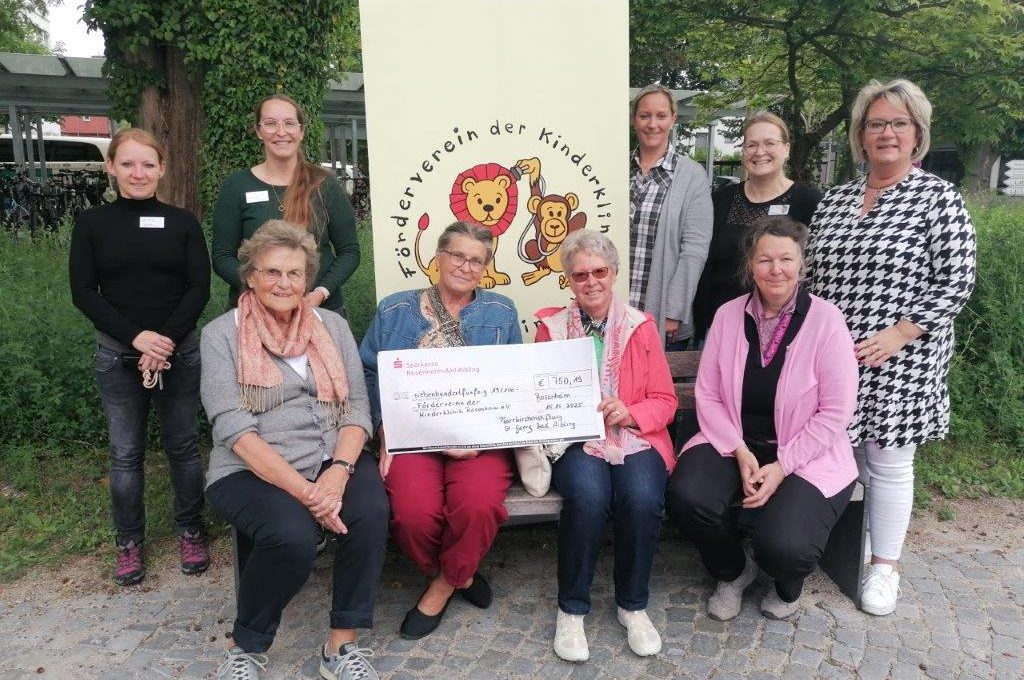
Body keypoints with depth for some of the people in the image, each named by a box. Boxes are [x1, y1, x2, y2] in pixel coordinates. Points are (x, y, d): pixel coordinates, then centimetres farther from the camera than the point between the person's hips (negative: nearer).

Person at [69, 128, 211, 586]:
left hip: (180, 352, 0)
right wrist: (137, 337, -16)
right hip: (117, 354, 0)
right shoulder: (92, 223, 2)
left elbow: (199, 289, -3)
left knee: (183, 445, 7)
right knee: (125, 453, 7)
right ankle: (129, 540, 23)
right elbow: (83, 292, -3)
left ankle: (190, 531, 23)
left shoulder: (182, 222, 2)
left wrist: (166, 342, -15)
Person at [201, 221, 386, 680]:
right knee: (293, 534, -31)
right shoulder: (221, 334, -1)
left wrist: (337, 472, -18)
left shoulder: (332, 326, 9)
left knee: (370, 511, -27)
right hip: (251, 471, -3)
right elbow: (233, 427, -12)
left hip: (331, 460, 3)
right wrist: (301, 488, -23)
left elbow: (357, 409, 3)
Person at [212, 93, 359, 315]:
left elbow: (349, 251, 0)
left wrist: (322, 292, -15)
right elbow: (222, 257, -1)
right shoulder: (237, 186, -1)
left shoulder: (325, 185, -1)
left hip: (322, 309, 0)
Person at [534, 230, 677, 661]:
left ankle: (633, 605, -2)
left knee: (642, 498, -29)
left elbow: (665, 401, 5)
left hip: (634, 437, 1)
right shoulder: (551, 328, 7)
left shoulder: (641, 326, 6)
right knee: (588, 496, -32)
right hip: (575, 439, -1)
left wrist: (630, 413, -15)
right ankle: (571, 608, -8)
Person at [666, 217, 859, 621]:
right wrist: (741, 453, -14)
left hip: (805, 456, -2)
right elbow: (707, 396, 0)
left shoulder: (825, 320, -9)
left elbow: (835, 413, -10)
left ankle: (788, 585, 18)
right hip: (734, 445, 3)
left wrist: (781, 466, -17)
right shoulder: (728, 315, 1)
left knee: (784, 545, -27)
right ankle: (733, 572, 11)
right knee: (686, 497, -26)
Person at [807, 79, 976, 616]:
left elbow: (955, 283, -8)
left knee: (888, 465, 6)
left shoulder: (938, 198, -3)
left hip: (898, 362, -3)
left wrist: (897, 335, -16)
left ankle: (885, 566, 24)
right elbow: (812, 275, 14)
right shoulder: (834, 200, 11)